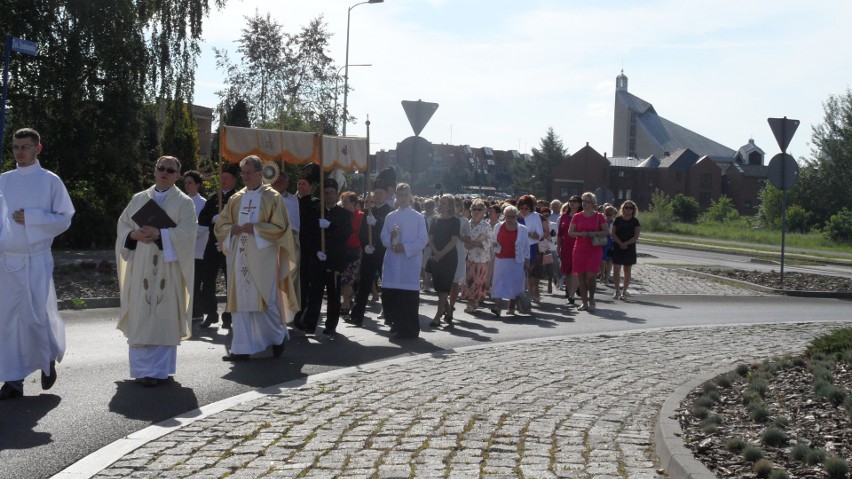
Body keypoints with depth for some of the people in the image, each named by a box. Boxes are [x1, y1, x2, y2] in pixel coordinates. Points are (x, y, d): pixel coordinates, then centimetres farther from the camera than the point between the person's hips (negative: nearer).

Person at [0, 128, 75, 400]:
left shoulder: (50, 181, 0)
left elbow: (64, 219, -2)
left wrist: (31, 217, -13)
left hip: (37, 259, -3)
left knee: (37, 316, -5)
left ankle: (49, 359, 25)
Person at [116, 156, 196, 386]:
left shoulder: (184, 202, 5)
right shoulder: (138, 199, 14)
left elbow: (187, 232, -8)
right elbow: (123, 226, 11)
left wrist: (159, 234, -21)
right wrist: (134, 235, -11)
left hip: (168, 267, -3)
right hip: (140, 267, 3)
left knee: (163, 317, -4)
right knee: (140, 317, 1)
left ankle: (159, 370, 0)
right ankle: (142, 368, 10)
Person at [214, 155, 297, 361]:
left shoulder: (272, 197, 0)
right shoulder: (236, 199, 13)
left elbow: (280, 227, -6)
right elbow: (221, 224, 14)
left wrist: (255, 228, -16)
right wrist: (233, 229, -7)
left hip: (262, 257, -5)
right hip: (239, 257, 5)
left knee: (264, 301, -3)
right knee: (240, 301, 3)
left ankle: (278, 336, 21)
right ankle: (242, 348, 7)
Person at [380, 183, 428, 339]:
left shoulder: (418, 217, 2)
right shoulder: (390, 217, 13)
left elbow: (423, 240, -3)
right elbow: (383, 237, 12)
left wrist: (406, 248, -14)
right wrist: (391, 239, -10)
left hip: (410, 261, -4)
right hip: (392, 261, 4)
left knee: (409, 296, -5)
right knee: (389, 295, 1)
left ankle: (409, 330, 4)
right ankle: (396, 325, 18)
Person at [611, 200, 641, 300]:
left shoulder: (635, 221, 2)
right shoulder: (618, 220, 3)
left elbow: (636, 237, -3)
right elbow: (613, 234, 0)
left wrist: (626, 243, -15)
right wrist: (620, 243, -14)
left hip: (630, 248, 0)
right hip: (617, 247, 0)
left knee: (627, 270, 5)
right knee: (616, 269, -6)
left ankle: (624, 291, 12)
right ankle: (617, 291, 2)